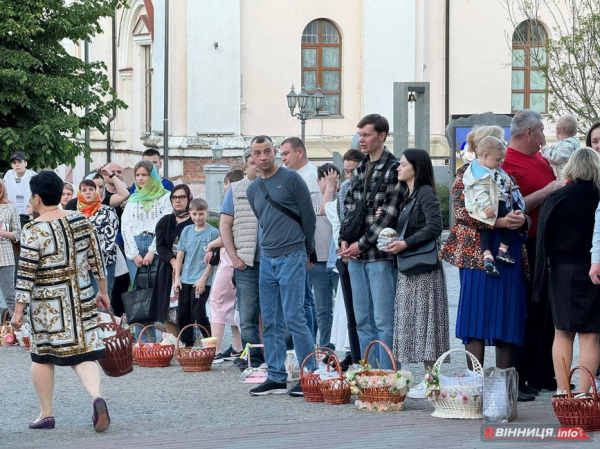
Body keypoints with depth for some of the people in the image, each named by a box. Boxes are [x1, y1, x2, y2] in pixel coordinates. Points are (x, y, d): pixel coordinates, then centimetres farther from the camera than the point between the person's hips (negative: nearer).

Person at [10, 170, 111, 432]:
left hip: (46, 304, -4)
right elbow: (96, 260, 8)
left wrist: (18, 310, -9)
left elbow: (25, 275, -14)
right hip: (81, 299, 4)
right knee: (83, 355, 4)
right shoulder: (81, 222, 1)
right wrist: (103, 292, 19)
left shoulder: (33, 231, -13)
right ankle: (96, 397, -22)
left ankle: (46, 414, 17)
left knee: (42, 357, 12)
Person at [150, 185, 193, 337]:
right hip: (168, 271, 3)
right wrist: (173, 261, -13)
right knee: (169, 313, -2)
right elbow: (160, 246, 5)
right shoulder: (165, 222, 15)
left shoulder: (195, 222, 4)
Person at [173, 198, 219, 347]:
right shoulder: (187, 231, 9)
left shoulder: (213, 232, -5)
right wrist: (177, 277, 5)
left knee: (198, 314, -9)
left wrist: (203, 278, -12)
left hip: (202, 281, -6)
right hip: (185, 280, 6)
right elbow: (180, 255, 11)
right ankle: (187, 345, 19)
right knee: (182, 315, 8)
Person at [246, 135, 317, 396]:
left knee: (293, 317, -11)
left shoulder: (291, 179, -4)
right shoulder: (253, 189, 14)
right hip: (267, 258, 7)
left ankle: (311, 375, -6)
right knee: (270, 321, 6)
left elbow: (308, 216, -2)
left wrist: (307, 252, 3)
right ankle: (276, 377, 10)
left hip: (292, 257, -7)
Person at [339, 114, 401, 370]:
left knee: (384, 320, -6)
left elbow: (390, 213, -14)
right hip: (356, 255, 8)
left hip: (380, 255, -8)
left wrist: (363, 243, -13)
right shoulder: (360, 169, 15)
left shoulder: (393, 169, -8)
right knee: (363, 320, 11)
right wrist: (344, 240, 2)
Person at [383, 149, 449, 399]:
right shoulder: (406, 195, 19)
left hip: (424, 269, -9)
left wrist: (406, 244, -20)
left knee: (424, 322, -8)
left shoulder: (425, 193, -8)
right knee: (413, 323, 8)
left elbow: (435, 226, -19)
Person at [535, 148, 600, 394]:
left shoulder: (555, 198, -4)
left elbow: (543, 238, -2)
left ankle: (562, 391, 10)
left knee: (563, 333, 11)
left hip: (562, 272, 1)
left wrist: (543, 275, 5)